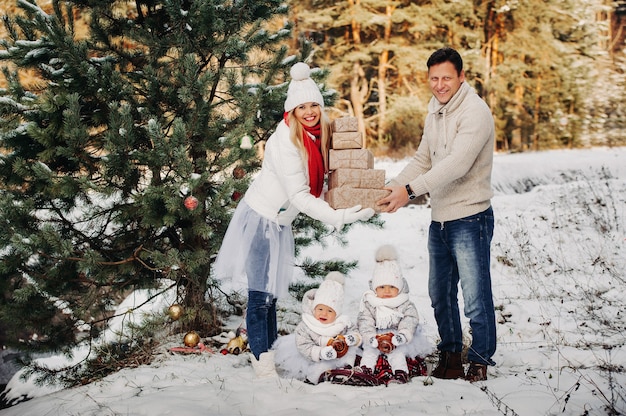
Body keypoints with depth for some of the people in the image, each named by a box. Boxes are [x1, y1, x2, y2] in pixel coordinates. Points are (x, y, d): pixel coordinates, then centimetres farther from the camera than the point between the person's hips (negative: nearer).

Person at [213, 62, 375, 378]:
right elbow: (298, 195, -26)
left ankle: (266, 354, 21)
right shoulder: (284, 141, -23)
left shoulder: (319, 135, 0)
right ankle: (263, 363, 2)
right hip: (259, 219, -8)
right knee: (259, 295, -4)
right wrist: (337, 217, -33)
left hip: (281, 224, 8)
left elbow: (319, 183, 8)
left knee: (272, 293, 13)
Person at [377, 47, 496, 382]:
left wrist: (411, 190, -33)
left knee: (475, 299, -1)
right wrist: (393, 186, 2)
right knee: (440, 295, 17)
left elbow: (456, 164, -28)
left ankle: (480, 360, 17)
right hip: (439, 218, 8)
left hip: (469, 218, -8)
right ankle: (450, 354, 33)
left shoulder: (475, 112, -17)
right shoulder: (434, 110, 10)